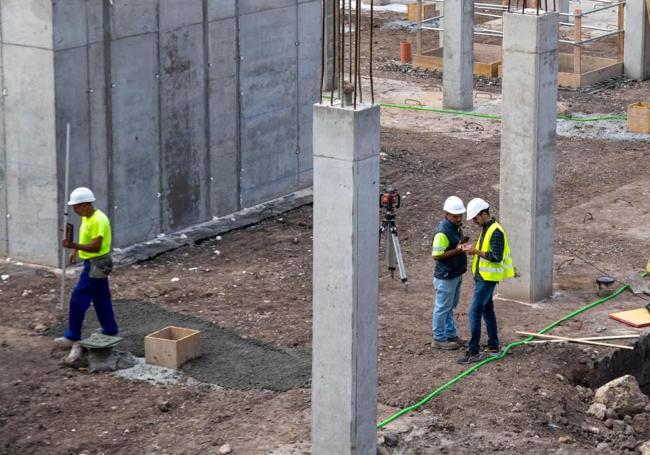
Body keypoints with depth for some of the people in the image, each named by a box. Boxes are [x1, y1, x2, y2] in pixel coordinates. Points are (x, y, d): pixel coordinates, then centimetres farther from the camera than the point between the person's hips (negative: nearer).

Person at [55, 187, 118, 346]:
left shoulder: (98, 220, -23)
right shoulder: (87, 218, 8)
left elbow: (96, 246, -29)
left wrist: (74, 246, -39)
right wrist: (75, 249, 11)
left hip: (96, 265, -10)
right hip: (93, 263, 10)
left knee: (78, 298, -7)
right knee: (101, 298, 16)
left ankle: (73, 336, -3)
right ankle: (110, 330, 24)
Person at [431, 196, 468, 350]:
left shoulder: (456, 226, 6)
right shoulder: (442, 232, -24)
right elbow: (437, 255, -24)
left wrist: (462, 245, 7)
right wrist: (456, 250, -26)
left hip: (456, 274, 9)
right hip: (445, 277, -9)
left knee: (450, 307, 20)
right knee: (442, 308, 3)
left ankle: (450, 334, 31)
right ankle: (439, 339, 13)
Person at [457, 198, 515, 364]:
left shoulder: (496, 231, -19)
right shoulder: (485, 229, 11)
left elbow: (497, 257, -23)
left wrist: (477, 252, -22)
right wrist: (473, 249, 5)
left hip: (487, 278, -10)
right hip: (481, 276, 10)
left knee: (474, 312, -11)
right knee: (487, 310, 17)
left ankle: (473, 352, -10)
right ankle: (493, 346, 26)